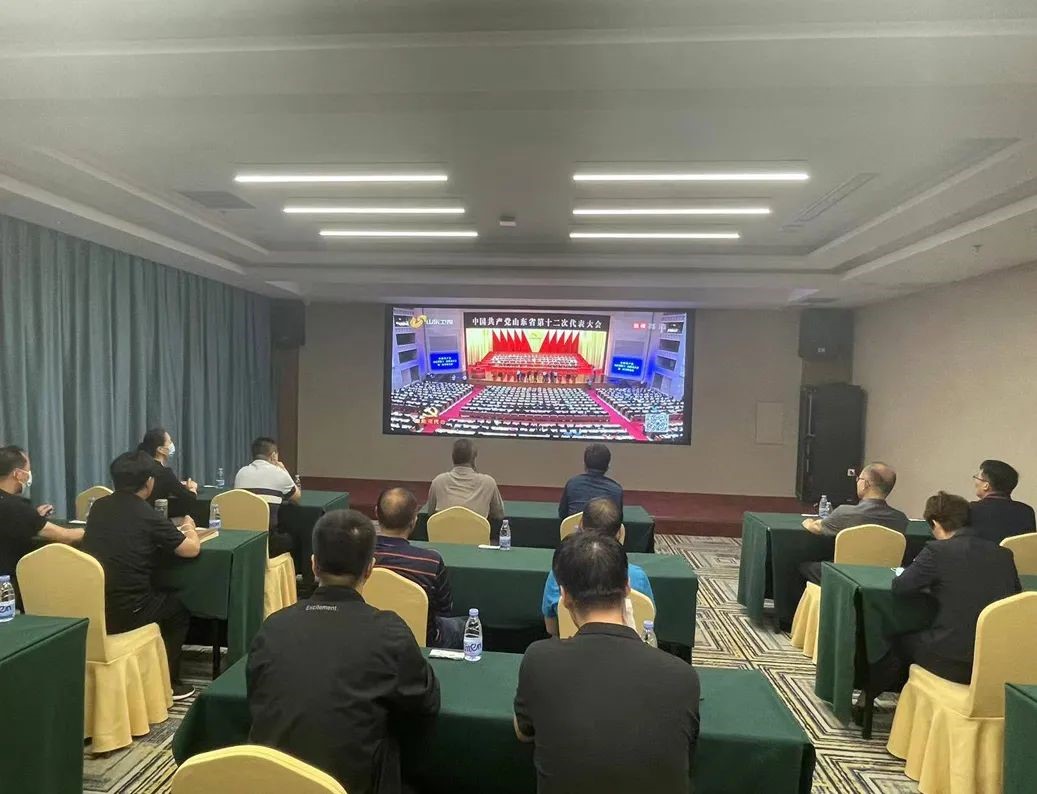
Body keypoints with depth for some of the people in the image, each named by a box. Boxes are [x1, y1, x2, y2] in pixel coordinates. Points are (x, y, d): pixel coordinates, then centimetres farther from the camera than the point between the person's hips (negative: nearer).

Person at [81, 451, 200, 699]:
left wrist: (173, 531, 24)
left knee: (162, 598, 31)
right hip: (125, 611, -6)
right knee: (179, 608, 21)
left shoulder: (98, 507, 4)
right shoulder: (149, 516, -14)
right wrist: (189, 529, 15)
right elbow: (192, 549, -6)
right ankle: (167, 682, 26)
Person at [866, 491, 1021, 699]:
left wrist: (930, 582, 12)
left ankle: (869, 695, 42)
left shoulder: (937, 550, -13)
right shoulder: (1004, 554, 3)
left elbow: (899, 587, -9)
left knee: (899, 641, 22)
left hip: (950, 662, -6)